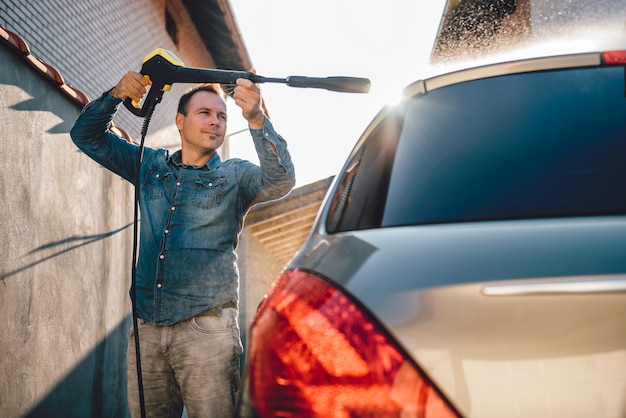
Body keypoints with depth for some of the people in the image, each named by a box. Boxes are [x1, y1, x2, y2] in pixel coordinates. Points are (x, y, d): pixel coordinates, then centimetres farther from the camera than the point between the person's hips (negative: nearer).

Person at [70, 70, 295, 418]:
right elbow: (86, 136, 16)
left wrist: (256, 119, -29)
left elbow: (281, 180, -14)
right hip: (146, 327, 3)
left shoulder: (235, 176, 6)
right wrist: (115, 95, -3)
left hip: (206, 327, -3)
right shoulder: (151, 166, 15)